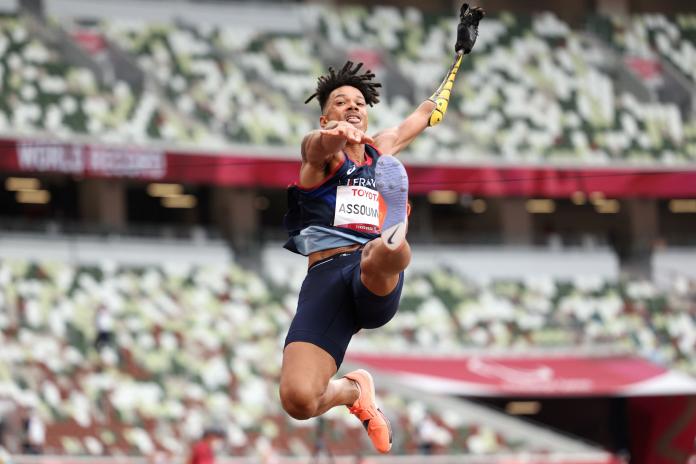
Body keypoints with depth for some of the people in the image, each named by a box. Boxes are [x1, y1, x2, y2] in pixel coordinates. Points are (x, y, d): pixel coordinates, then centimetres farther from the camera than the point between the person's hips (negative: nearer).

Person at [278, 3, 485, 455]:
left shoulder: (382, 149, 27)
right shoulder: (320, 154, 12)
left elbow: (428, 113, 44)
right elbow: (316, 146, -14)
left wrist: (461, 55, 51)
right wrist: (331, 137, -39)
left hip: (379, 282, -2)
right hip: (325, 277, 2)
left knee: (383, 254, -48)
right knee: (298, 399, -18)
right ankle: (353, 390, 10)